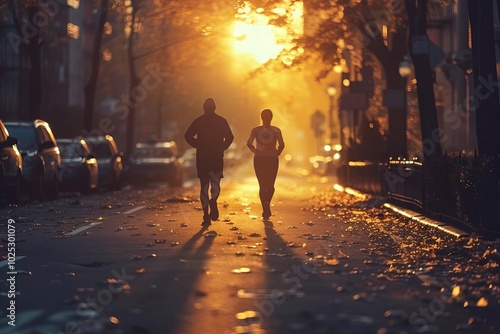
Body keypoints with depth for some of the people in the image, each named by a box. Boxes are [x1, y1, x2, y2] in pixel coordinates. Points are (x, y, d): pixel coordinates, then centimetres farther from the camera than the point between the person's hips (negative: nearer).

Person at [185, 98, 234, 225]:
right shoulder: (221, 121, 2)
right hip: (217, 157, -1)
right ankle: (213, 201, -32)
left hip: (202, 157, 1)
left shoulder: (198, 121, 3)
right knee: (215, 184, 3)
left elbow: (188, 136, -1)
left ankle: (206, 216, 3)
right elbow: (229, 137, -4)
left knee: (204, 186, 8)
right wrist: (221, 148, 8)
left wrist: (198, 146, 8)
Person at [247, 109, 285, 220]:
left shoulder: (256, 130, -1)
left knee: (262, 186, 10)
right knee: (270, 185, 11)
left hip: (259, 160, 0)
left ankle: (265, 211, 3)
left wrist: (256, 151, 2)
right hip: (272, 160, 0)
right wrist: (277, 153, 5)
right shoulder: (276, 130, -1)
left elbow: (249, 143, -12)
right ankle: (267, 202, -19)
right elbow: (281, 145, -12)